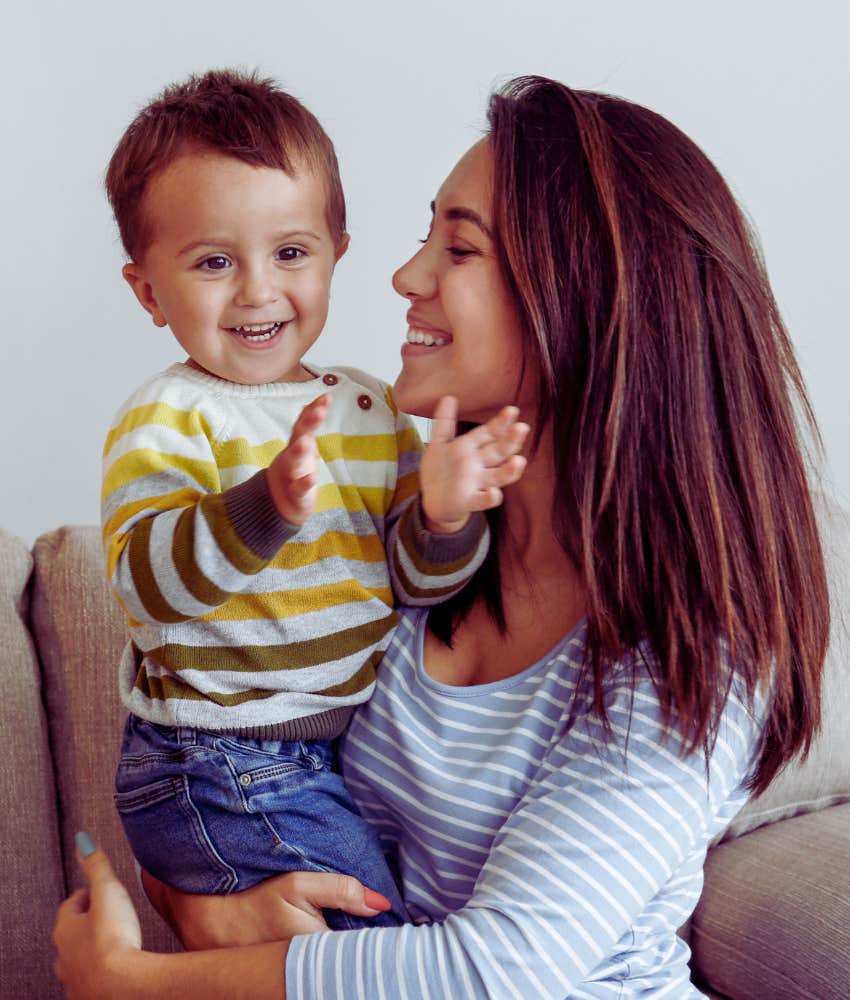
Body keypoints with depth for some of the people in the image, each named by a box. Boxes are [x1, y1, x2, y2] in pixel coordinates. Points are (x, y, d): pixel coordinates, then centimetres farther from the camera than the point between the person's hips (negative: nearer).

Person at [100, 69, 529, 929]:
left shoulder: (369, 407, 6)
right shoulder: (167, 416, -13)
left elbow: (411, 578, 5)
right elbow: (146, 581, -27)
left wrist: (442, 516, -17)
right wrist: (268, 506, -42)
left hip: (346, 745, 7)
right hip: (221, 774, -6)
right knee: (379, 951, -5)